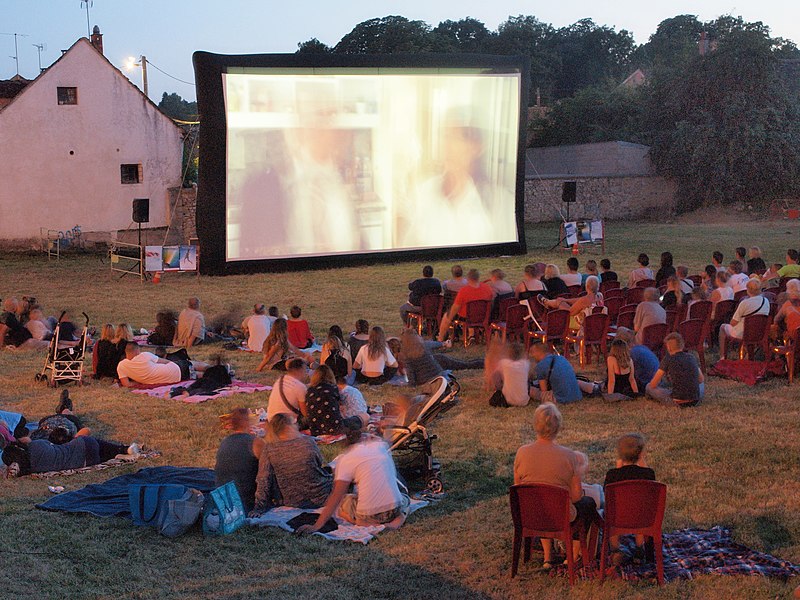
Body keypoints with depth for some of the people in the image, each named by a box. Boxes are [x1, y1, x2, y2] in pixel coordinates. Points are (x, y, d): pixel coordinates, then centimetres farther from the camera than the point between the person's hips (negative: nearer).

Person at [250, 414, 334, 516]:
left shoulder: (268, 449, -12)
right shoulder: (308, 441, -12)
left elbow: (263, 481, -10)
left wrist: (258, 508, -2)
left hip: (293, 503, 2)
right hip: (320, 499, -2)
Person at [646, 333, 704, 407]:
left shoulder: (668, 360, -5)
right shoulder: (692, 357, 7)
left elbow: (653, 385, 0)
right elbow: (701, 380, 20)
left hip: (678, 402, -6)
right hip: (695, 401, 6)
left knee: (649, 387, 11)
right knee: (701, 384, 40)